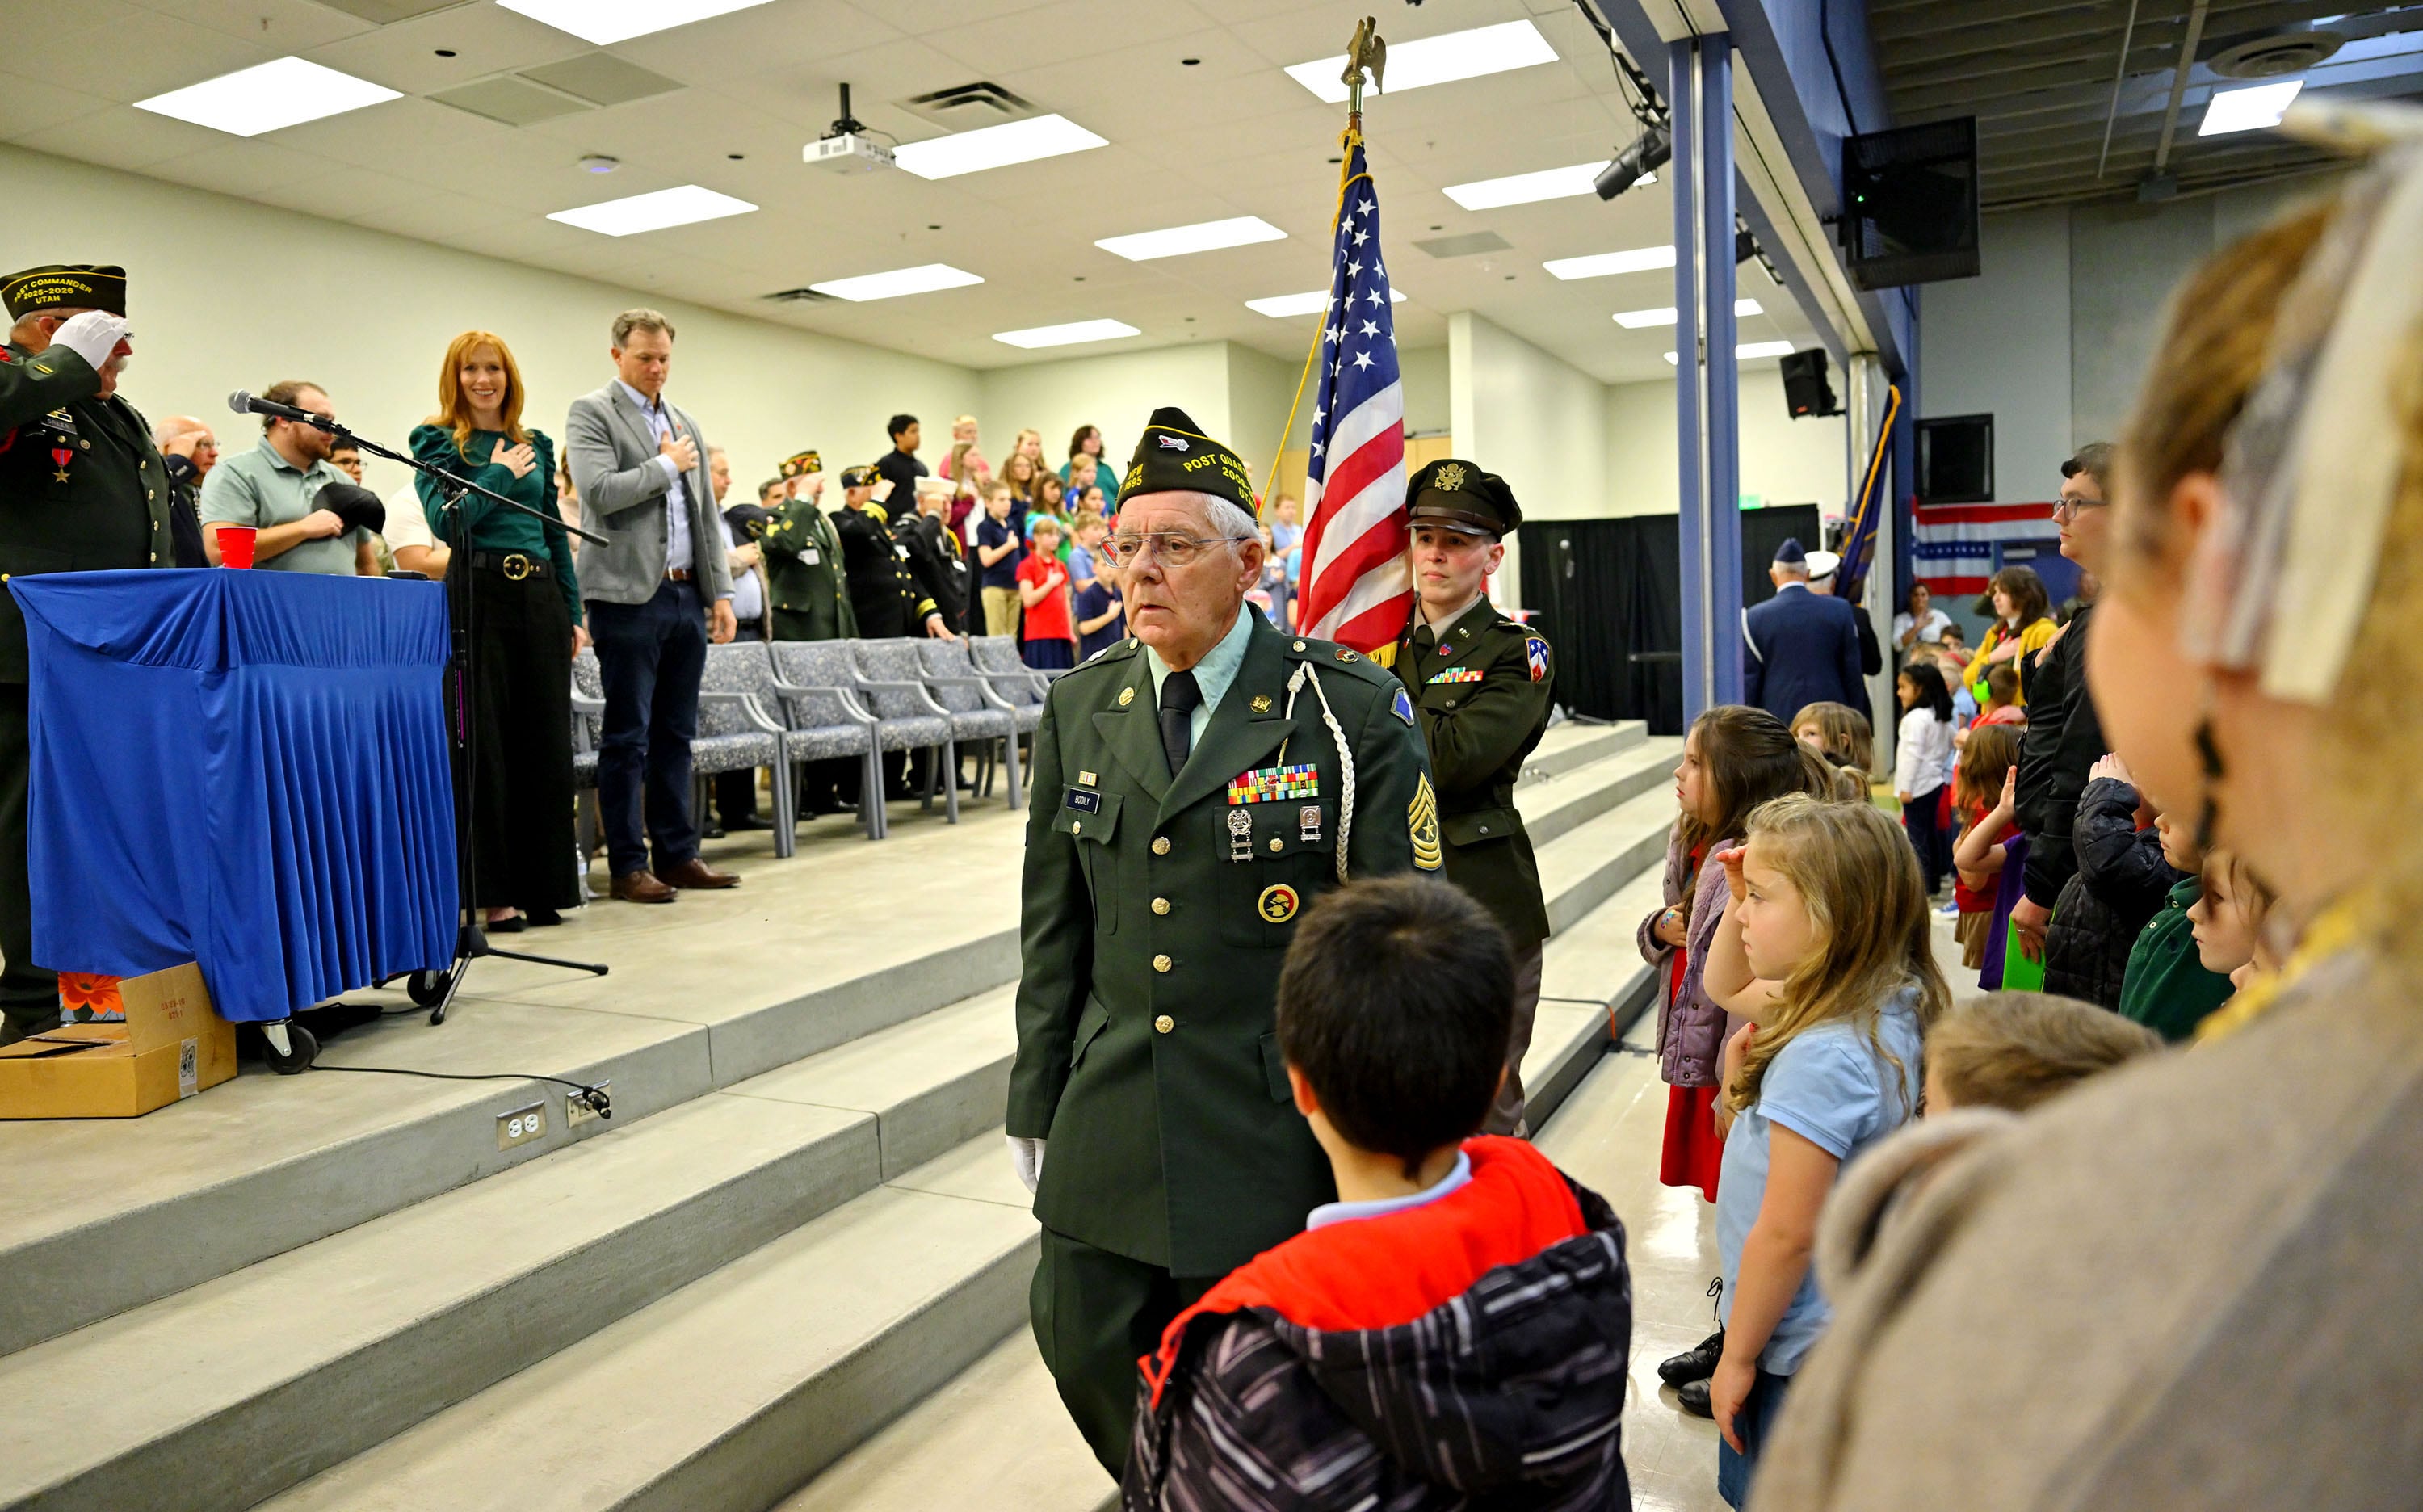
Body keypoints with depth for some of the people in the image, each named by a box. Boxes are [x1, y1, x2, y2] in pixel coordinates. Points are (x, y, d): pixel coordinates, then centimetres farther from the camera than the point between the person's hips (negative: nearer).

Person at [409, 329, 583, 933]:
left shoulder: (536, 445, 16)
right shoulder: (437, 441, 3)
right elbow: (444, 520, -11)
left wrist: (573, 611, 11)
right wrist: (499, 474, -6)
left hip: (540, 597, 5)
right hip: (478, 598, -5)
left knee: (547, 745, 5)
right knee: (482, 747, -2)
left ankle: (543, 887, 14)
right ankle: (490, 892, 5)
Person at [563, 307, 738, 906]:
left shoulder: (685, 424, 18)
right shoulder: (591, 413, -1)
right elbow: (601, 492, -17)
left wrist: (721, 591, 10)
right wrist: (667, 465, -5)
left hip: (687, 596, 6)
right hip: (630, 596, -6)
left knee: (676, 733, 10)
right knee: (627, 737, -2)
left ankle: (677, 854, 16)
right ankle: (628, 864, 4)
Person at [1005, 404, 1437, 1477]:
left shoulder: (1350, 713, -11)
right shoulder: (1078, 711, 5)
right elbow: (1055, 927, 9)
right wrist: (1036, 1104, 10)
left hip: (1277, 1137, -4)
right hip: (1109, 1135, 5)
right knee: (1086, 1350, 16)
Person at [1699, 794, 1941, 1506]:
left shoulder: (1822, 1059, -31)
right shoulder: (1891, 1006, -3)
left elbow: (1787, 1233, -26)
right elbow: (1726, 987, 14)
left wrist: (1738, 1356, -14)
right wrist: (1740, 901, -3)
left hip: (1799, 1347, -9)